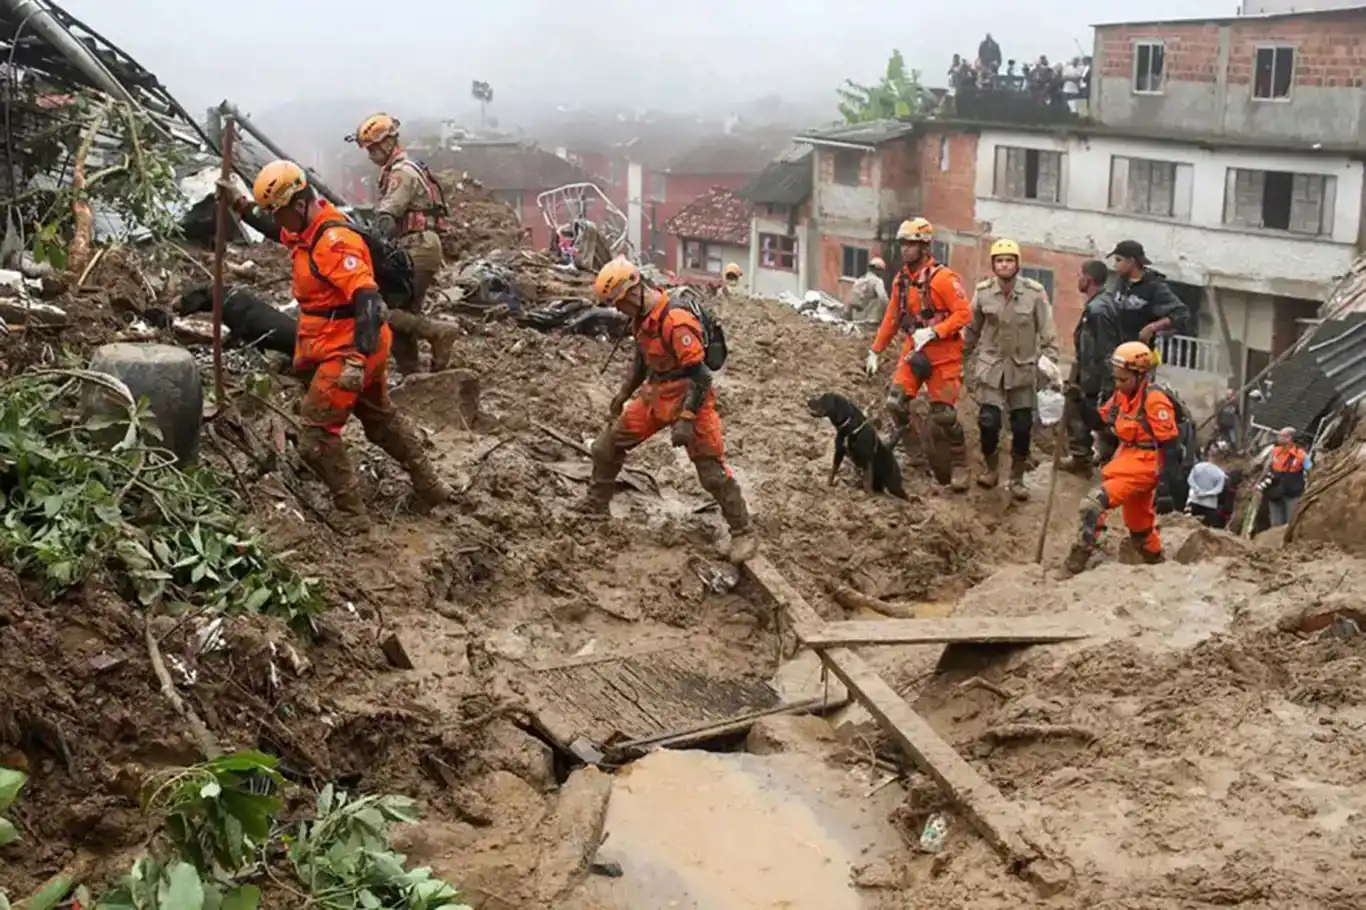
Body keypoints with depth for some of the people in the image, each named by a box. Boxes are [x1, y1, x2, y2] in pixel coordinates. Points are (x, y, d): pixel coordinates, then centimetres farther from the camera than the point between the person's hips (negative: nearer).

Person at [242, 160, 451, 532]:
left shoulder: (334, 242, -26)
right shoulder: (308, 229, 5)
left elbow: (368, 301, -33)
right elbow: (278, 231, 30)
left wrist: (357, 359, -40)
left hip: (345, 352, -11)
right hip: (352, 347, 11)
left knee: (317, 433, -5)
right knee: (381, 419, 24)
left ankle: (350, 514, 3)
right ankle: (430, 486, 36)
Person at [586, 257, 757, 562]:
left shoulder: (677, 322, -27)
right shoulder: (642, 318, 2)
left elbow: (698, 375, -26)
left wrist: (686, 420, -29)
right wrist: (624, 393, 26)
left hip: (688, 399, -9)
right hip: (654, 396, 9)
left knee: (713, 472, -9)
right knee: (605, 449, 10)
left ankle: (743, 534, 1)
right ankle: (594, 510, 27)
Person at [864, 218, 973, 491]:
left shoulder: (943, 278, -16)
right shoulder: (901, 279, 6)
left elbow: (964, 313, -18)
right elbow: (891, 318, 15)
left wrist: (932, 332, -25)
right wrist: (875, 351, 15)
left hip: (944, 354, -6)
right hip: (914, 350, 6)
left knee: (943, 414, -3)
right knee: (895, 402, -9)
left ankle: (958, 466, 12)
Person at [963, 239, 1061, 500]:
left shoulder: (1035, 293, -10)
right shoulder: (983, 292, -4)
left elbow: (1047, 332, -4)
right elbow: (972, 330, 9)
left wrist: (1050, 360, -12)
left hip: (1023, 368, 0)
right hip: (990, 366, 0)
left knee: (1022, 427, 4)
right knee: (988, 422, -8)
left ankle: (1017, 479, 22)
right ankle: (991, 469, 18)